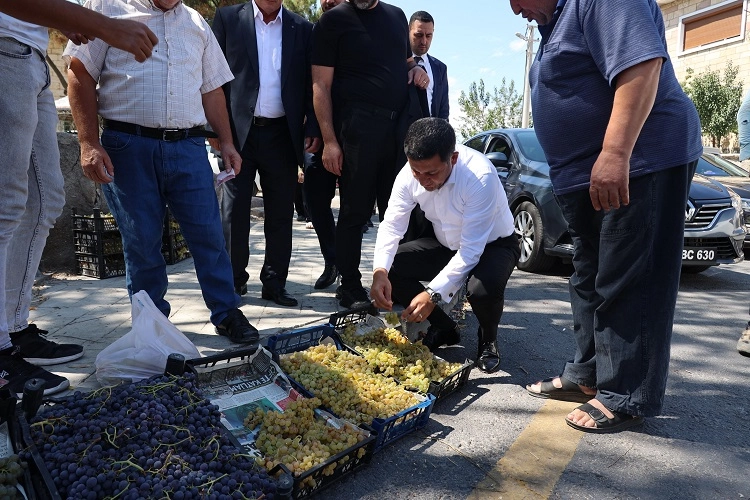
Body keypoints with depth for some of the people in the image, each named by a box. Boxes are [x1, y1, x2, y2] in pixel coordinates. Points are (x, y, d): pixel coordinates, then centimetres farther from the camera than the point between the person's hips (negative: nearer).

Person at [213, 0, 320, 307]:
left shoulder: (302, 29, 10)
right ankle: (233, 281, 15)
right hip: (238, 131, -1)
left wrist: (312, 129, -3)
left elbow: (311, 84, 9)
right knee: (234, 210, 3)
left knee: (280, 213, 5)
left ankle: (274, 283, 15)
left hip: (282, 134, 1)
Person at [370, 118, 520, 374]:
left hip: (492, 244, -5)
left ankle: (488, 339, 1)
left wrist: (433, 293, -39)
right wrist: (380, 272, -35)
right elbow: (391, 226, -18)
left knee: (484, 288, -37)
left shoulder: (480, 176, -35)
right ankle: (443, 328, 9)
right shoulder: (409, 175, -19)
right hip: (446, 245, 5)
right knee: (392, 268, -13)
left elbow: (471, 249, -34)